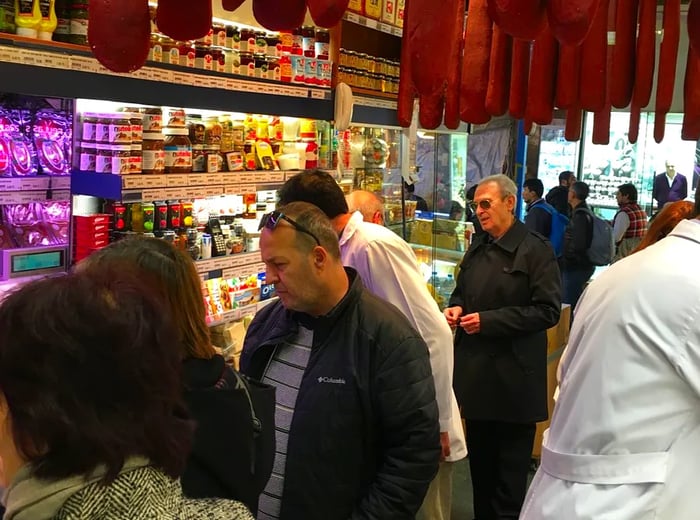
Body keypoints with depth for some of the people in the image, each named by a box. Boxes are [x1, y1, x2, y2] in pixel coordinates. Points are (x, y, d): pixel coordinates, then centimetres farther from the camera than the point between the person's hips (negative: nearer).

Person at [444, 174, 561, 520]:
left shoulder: (535, 250, -10)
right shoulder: (477, 249, 12)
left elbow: (548, 310, -15)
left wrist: (489, 320, -19)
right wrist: (455, 308, 0)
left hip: (513, 378, -6)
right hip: (476, 372, 7)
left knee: (510, 469, 6)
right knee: (480, 462, 17)